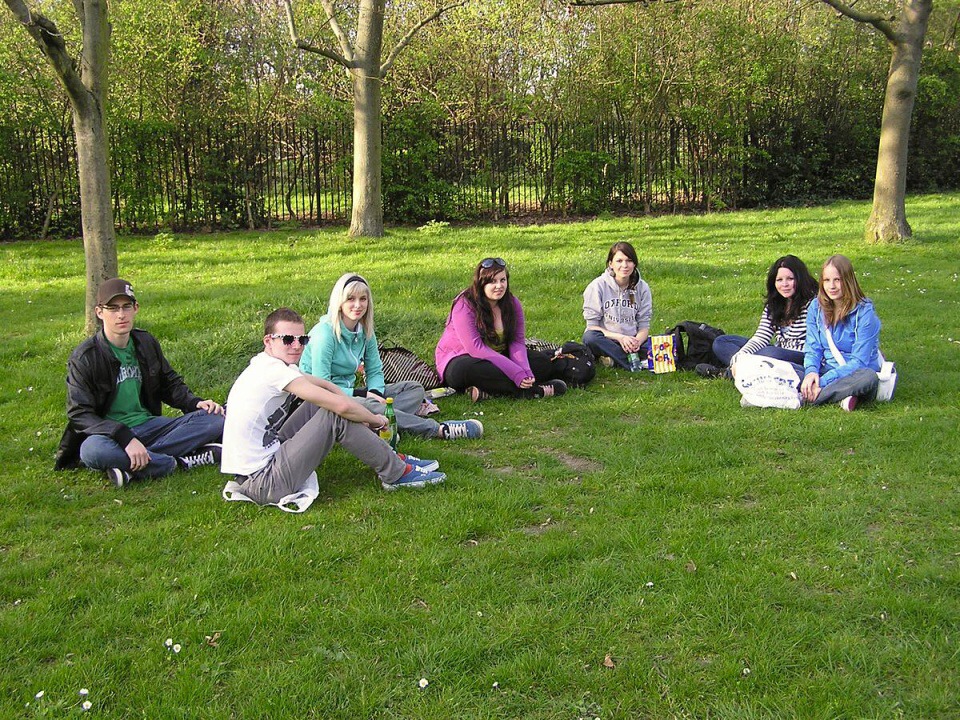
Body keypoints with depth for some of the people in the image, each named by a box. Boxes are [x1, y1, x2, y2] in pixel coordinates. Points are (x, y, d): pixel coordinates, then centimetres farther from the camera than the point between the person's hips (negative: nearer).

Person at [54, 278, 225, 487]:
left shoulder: (146, 343, 8)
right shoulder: (84, 358, -8)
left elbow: (170, 384, 22)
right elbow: (80, 414, -15)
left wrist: (195, 403, 0)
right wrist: (125, 437, -30)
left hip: (150, 426, 5)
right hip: (112, 435, -5)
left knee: (215, 420, -15)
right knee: (92, 450, -41)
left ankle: (133, 469, -25)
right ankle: (180, 461, -26)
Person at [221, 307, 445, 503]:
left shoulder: (266, 364, 10)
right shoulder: (274, 370, -20)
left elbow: (325, 384, 19)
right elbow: (343, 407, -22)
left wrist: (363, 417, 9)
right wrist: (376, 421, -3)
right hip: (264, 484, -10)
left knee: (321, 403, 8)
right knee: (336, 416, -14)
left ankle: (388, 458, 14)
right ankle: (396, 473, 0)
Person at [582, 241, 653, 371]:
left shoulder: (642, 288, 1)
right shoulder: (597, 286, -8)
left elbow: (644, 326, 2)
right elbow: (592, 326, -9)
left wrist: (637, 341, -22)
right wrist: (620, 338, -22)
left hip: (632, 342, 2)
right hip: (604, 341, -2)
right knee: (590, 337, -36)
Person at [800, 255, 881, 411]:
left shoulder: (865, 312, -12)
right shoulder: (816, 308, 2)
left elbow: (859, 361, -16)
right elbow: (813, 349, 3)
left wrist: (824, 380, -26)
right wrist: (811, 371, -20)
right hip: (826, 373, 4)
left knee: (868, 377, -39)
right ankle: (840, 396, -28)